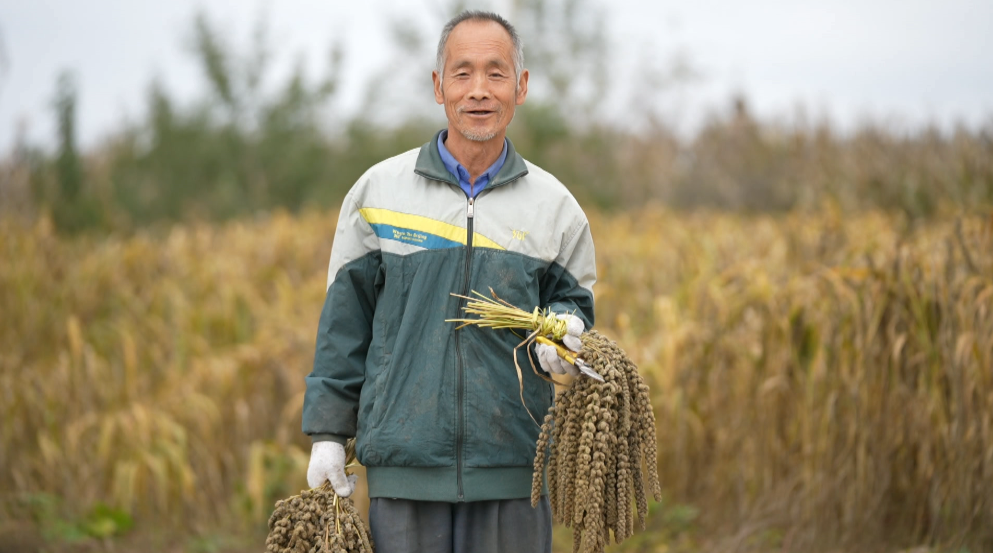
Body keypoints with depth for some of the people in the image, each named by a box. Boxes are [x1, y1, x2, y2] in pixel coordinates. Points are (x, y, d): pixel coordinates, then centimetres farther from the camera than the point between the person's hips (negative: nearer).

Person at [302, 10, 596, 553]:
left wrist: (564, 329, -9)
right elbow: (344, 323, 9)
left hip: (513, 467, 1)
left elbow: (573, 300, 16)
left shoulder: (553, 204, 7)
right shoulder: (378, 191, 5)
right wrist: (328, 433, 6)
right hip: (405, 465, -1)